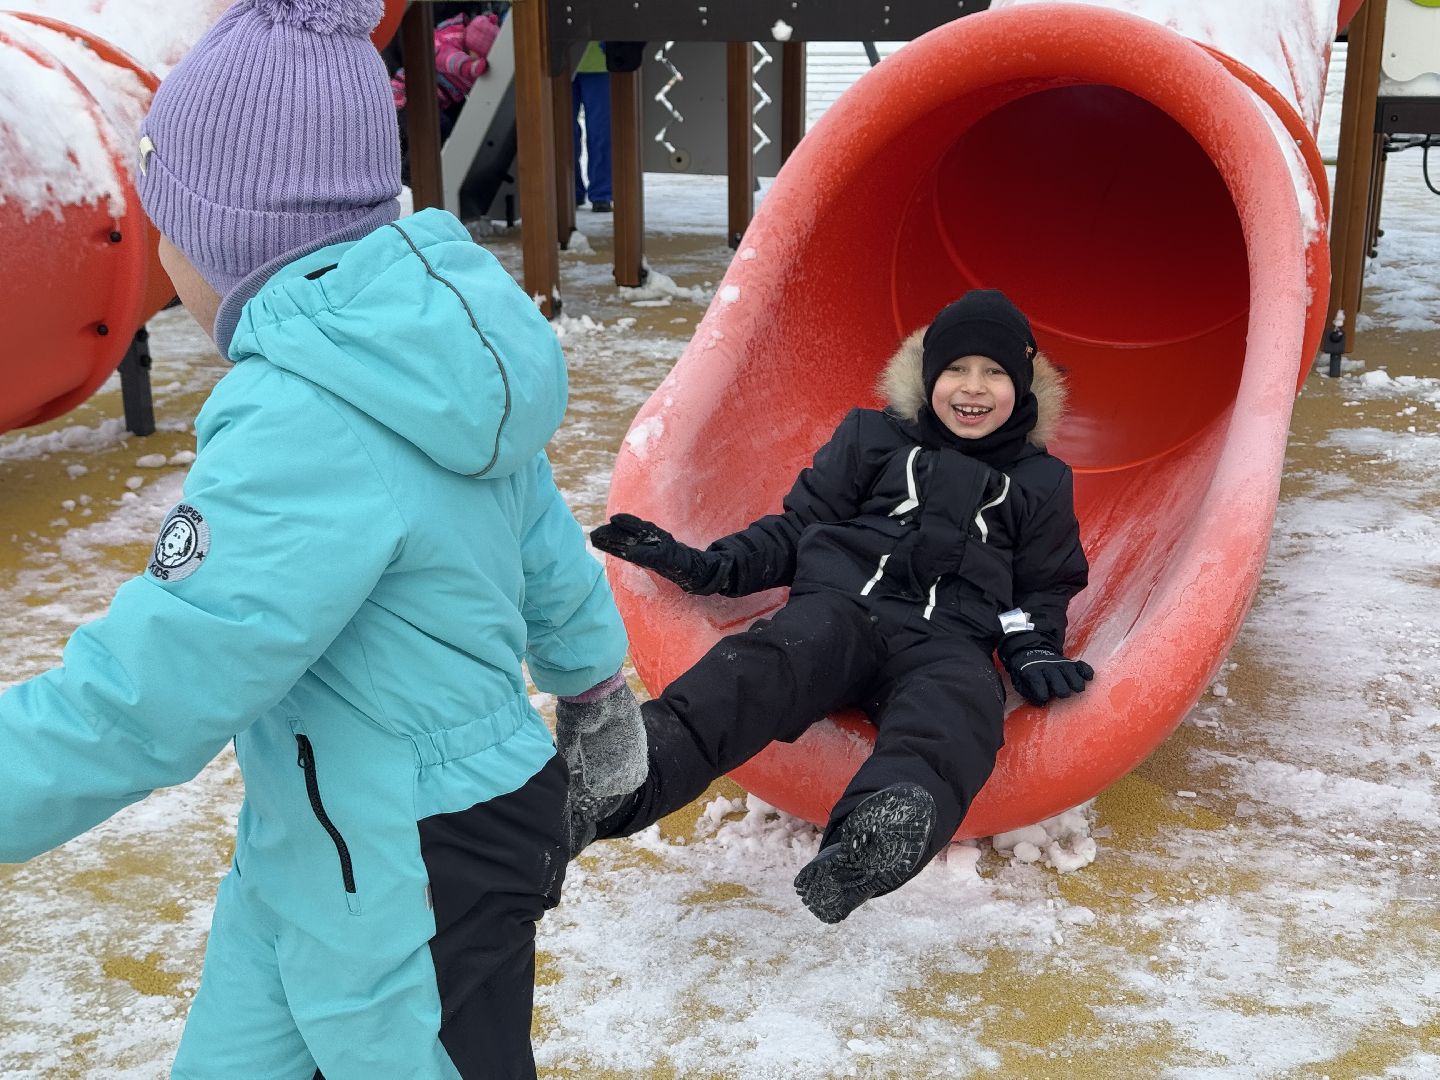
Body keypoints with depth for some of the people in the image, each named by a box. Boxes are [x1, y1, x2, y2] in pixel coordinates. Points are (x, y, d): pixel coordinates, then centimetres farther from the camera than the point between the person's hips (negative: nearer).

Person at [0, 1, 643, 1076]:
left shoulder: (309, 428, -30)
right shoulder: (425, 347, -1)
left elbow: (136, 704, -28)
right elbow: (543, 540, 12)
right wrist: (593, 682, 28)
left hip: (417, 880, -9)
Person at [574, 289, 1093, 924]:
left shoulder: (1041, 482, 27)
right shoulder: (873, 438, 24)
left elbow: (1046, 586, 28)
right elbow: (800, 526, 20)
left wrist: (1032, 648, 5)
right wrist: (711, 567, 5)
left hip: (947, 644, 0)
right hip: (842, 608, 1)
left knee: (956, 710, -39)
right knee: (764, 665, -36)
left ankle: (870, 839, -72)